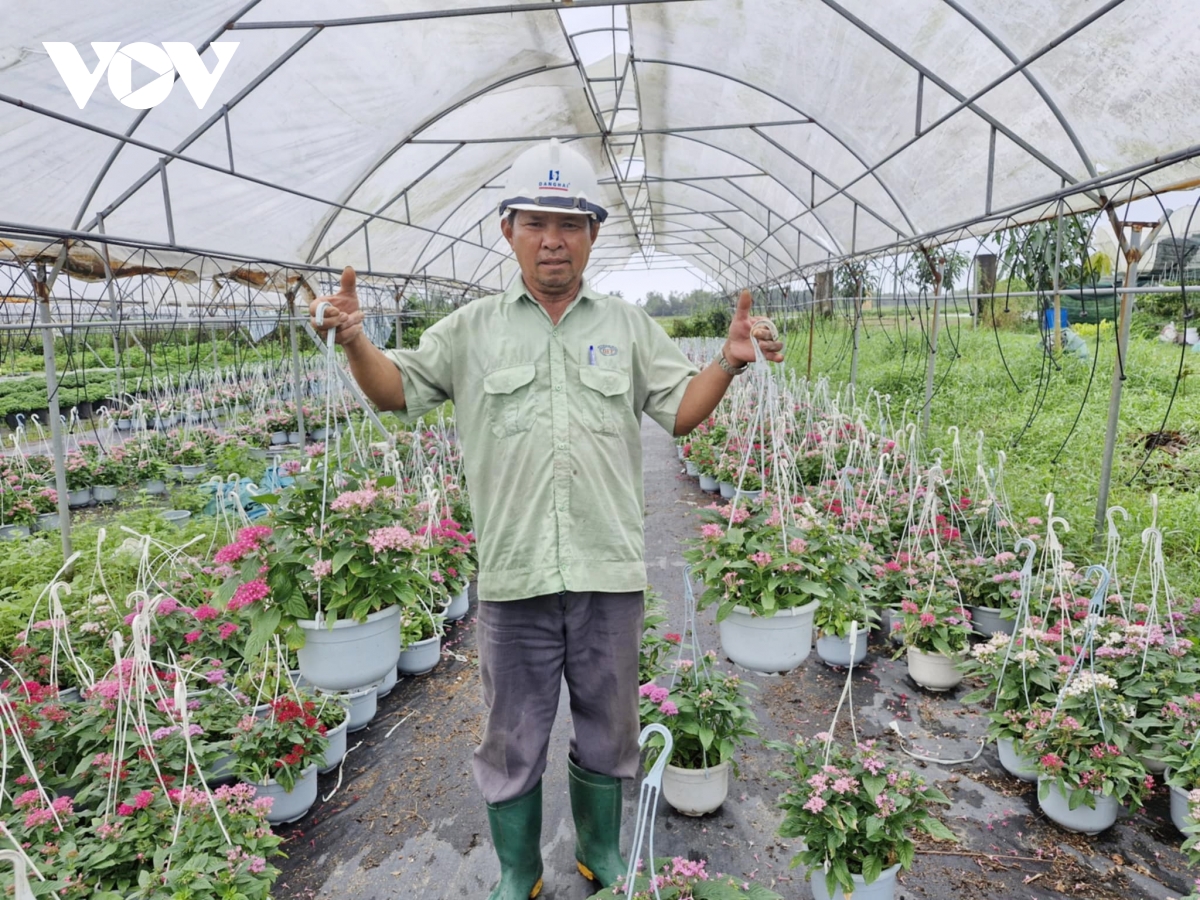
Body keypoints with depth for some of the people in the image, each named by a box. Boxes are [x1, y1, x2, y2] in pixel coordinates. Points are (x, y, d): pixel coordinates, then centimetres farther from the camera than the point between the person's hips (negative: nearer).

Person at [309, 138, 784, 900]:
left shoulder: (630, 326, 8)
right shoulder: (473, 329, 7)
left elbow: (682, 410, 6)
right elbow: (398, 390, 10)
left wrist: (730, 362, -11)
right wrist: (355, 341, -9)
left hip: (610, 571, 1)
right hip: (513, 574, 0)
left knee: (608, 731, 18)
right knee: (513, 740, 14)